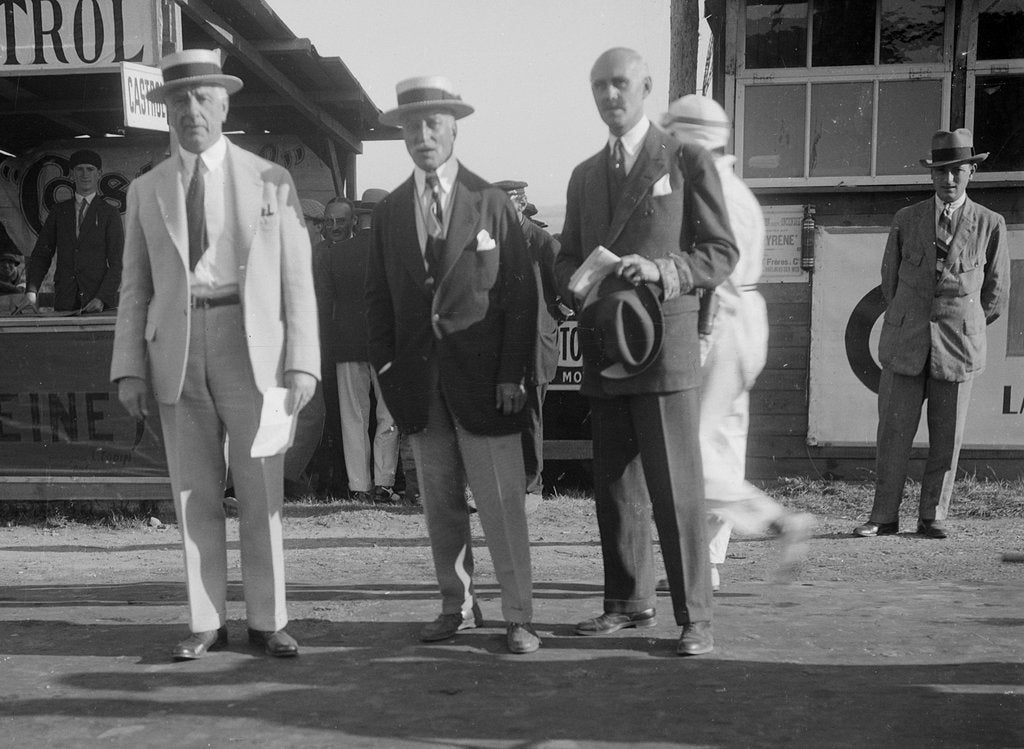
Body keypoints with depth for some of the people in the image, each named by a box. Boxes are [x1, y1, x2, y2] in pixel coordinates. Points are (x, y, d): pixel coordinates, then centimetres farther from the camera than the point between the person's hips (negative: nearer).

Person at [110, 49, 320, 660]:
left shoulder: (271, 181, 5)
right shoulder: (147, 190, 11)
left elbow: (297, 281, 1)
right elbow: (136, 288, 11)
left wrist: (302, 363, -8)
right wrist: (129, 368, 0)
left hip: (253, 347, -2)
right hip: (177, 351, 2)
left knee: (261, 494, 2)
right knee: (195, 495, 6)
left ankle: (267, 621, 14)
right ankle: (206, 623, 17)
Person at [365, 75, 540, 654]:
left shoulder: (491, 201, 1)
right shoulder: (389, 212, 11)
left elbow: (520, 292, -2)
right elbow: (379, 297, 13)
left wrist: (512, 373, -9)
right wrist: (387, 366, 2)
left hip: (483, 378, -3)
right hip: (419, 380, 4)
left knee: (503, 503, -2)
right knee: (441, 503, 10)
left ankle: (520, 617, 7)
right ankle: (458, 606, 22)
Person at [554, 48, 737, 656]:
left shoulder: (688, 161, 2)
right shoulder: (585, 176, 18)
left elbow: (723, 253, -1)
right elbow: (568, 257, 23)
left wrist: (661, 270, -17)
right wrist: (575, 284, 0)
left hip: (665, 345, -5)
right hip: (604, 350, 6)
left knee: (676, 491, -5)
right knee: (615, 489, 11)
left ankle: (695, 618, 5)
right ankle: (629, 602, 24)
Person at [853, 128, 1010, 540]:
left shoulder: (990, 224, 4)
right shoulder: (906, 220, 6)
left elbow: (996, 294, 12)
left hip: (958, 346, 0)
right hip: (905, 343, 1)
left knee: (946, 439, 4)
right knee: (893, 432, 0)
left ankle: (933, 517, 16)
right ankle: (884, 517, 9)